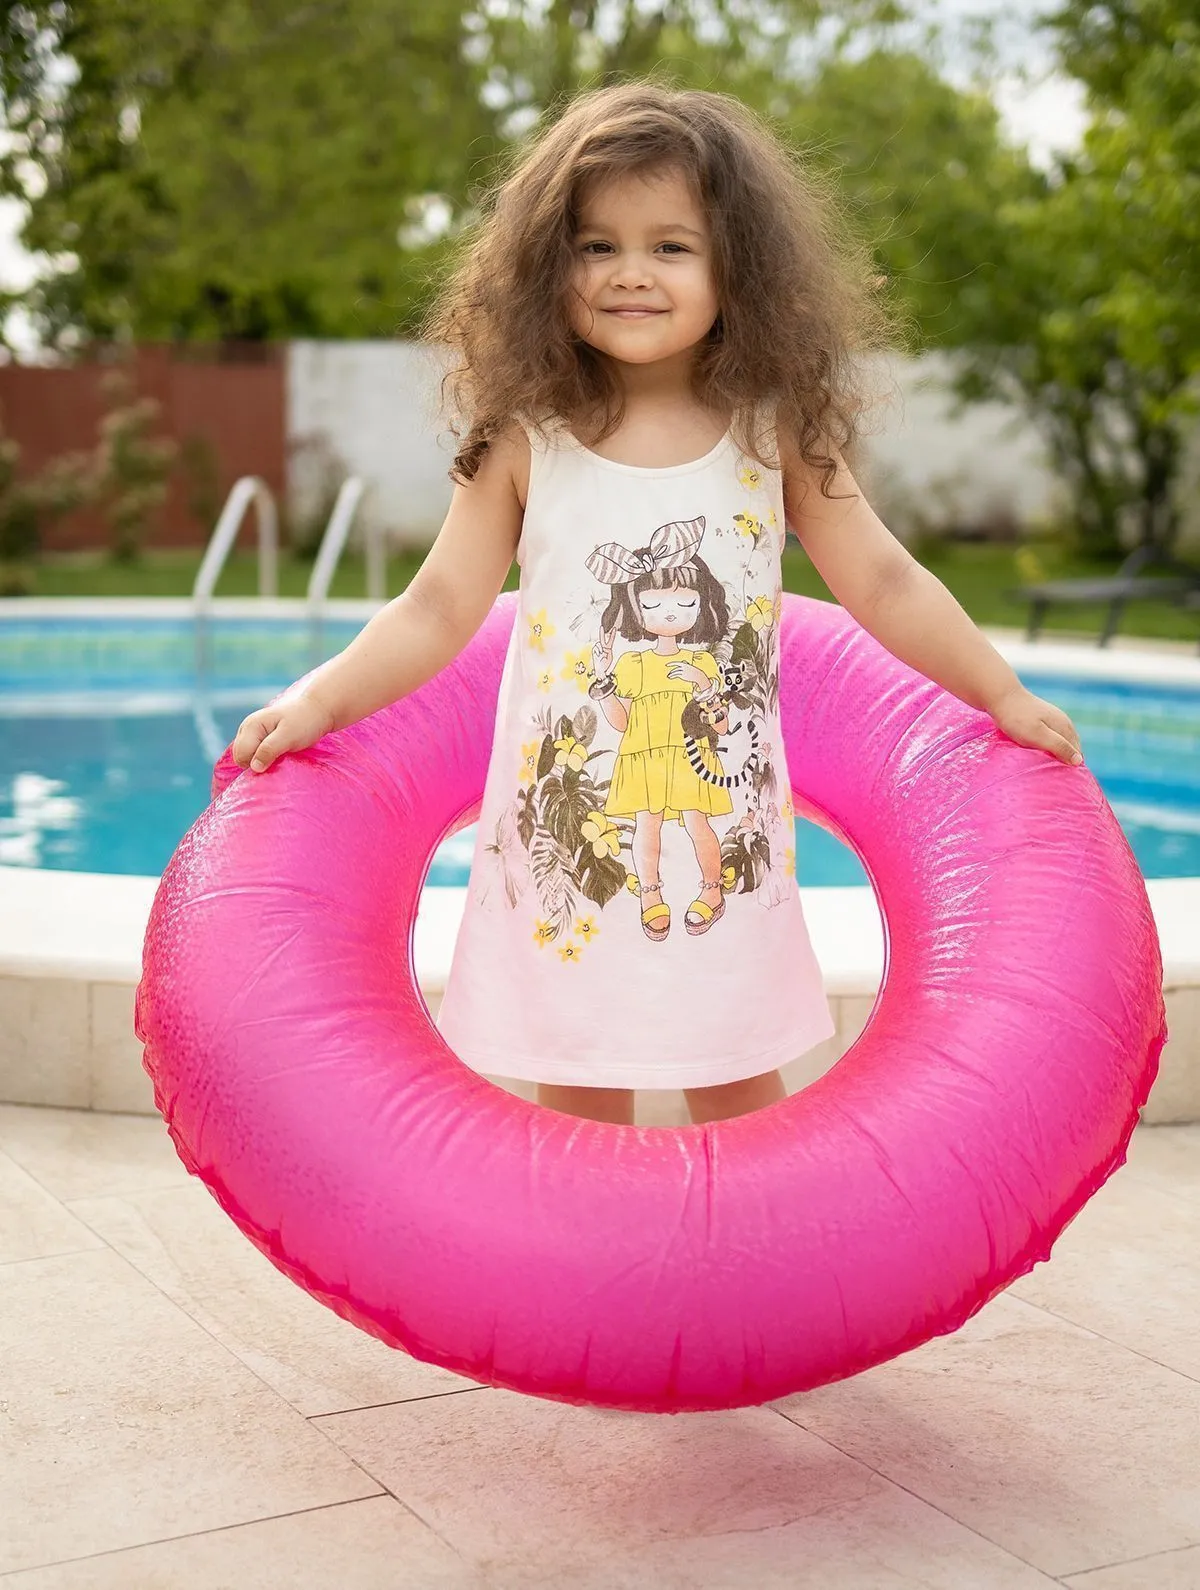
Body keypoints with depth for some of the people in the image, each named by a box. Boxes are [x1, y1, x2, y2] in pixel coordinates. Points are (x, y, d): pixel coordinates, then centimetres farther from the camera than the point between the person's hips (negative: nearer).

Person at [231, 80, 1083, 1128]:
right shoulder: (526, 442, -5)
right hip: (567, 834, 0)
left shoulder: (774, 434, -2)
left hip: (725, 840, 1)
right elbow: (439, 611, -1)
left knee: (740, 1092, 11)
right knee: (578, 1101, 9)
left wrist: (1006, 697, 5)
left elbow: (882, 583, 5)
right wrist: (320, 700, -10)